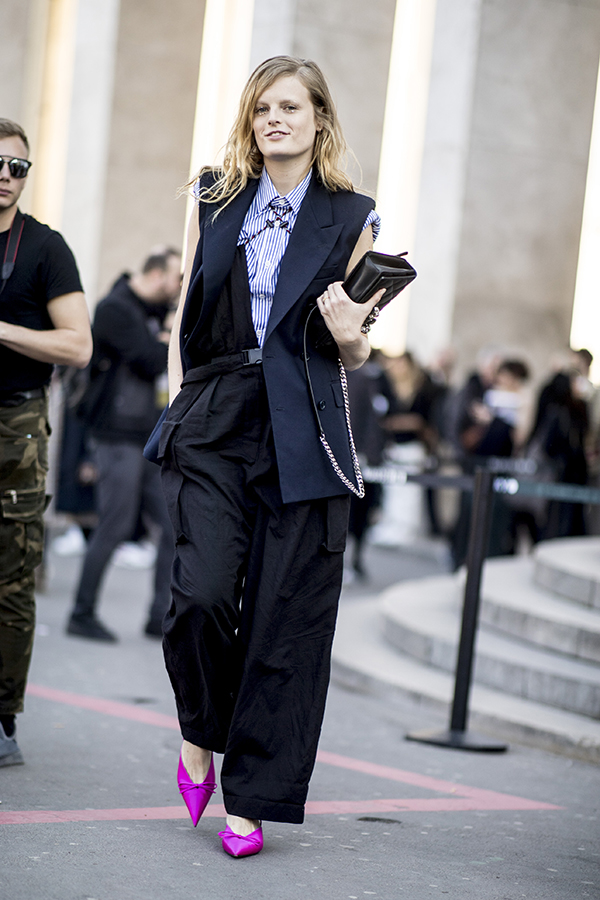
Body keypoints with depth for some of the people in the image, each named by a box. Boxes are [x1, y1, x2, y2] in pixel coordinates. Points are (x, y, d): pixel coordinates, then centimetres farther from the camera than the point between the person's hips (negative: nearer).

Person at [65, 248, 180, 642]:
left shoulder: (153, 311, 17)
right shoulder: (116, 308, -11)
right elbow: (151, 361, -18)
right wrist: (173, 344, -1)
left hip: (150, 434, 9)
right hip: (119, 435, -9)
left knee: (177, 522, 4)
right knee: (116, 526, -8)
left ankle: (163, 615, 9)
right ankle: (82, 614, 3)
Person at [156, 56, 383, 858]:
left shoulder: (351, 220, 7)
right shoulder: (214, 200, 12)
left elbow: (355, 355, 10)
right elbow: (185, 313, 16)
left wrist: (348, 335, -12)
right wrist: (179, 399, 4)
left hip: (302, 438, -1)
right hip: (214, 424, 1)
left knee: (287, 617, -2)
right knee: (202, 593, -14)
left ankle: (253, 798, 7)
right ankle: (200, 732, 15)